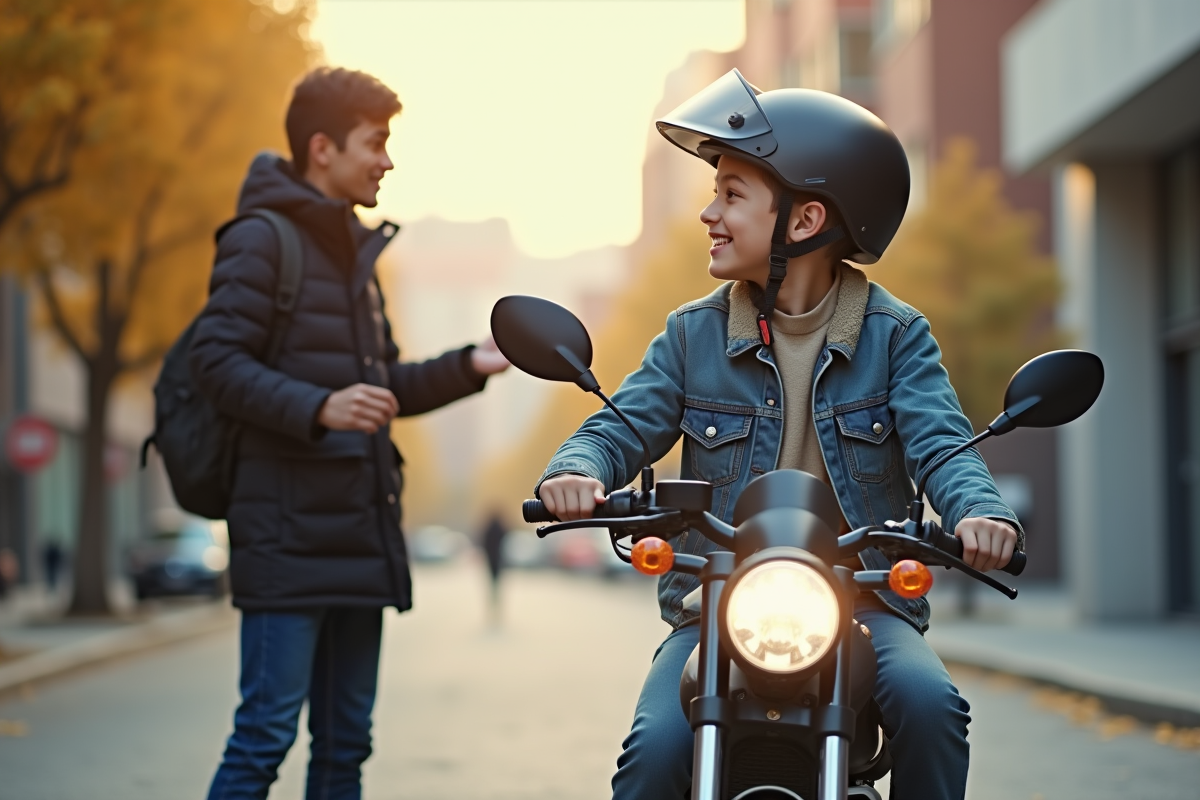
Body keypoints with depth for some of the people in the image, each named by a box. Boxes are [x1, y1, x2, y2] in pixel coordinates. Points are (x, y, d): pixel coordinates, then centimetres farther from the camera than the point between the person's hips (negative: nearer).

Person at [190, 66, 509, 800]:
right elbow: (218, 360, -16)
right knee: (267, 732, -11)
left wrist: (468, 367, 13)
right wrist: (318, 408, -27)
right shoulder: (263, 238, -6)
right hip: (289, 537, -9)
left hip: (361, 538, 9)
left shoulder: (354, 252, 22)